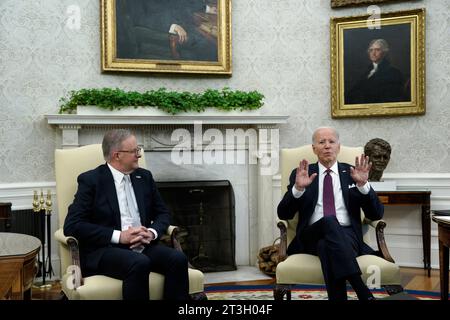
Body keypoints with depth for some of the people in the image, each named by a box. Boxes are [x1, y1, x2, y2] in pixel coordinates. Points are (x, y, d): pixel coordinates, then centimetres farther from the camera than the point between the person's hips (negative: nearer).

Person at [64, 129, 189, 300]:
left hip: (143, 246, 5)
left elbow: (163, 213, 18)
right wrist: (119, 236, -18)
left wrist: (152, 232, -6)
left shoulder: (144, 177, 13)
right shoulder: (91, 180, -3)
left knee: (178, 258, -24)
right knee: (139, 263, -35)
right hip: (105, 249, -5)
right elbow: (72, 226, -10)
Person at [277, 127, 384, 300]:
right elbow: (283, 214, 3)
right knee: (329, 221, -36)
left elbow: (376, 214, 6)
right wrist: (298, 188, -15)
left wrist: (363, 184, -11)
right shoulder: (300, 174, 14)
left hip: (347, 235, 1)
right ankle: (363, 291, -44)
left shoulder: (352, 173, 15)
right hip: (311, 237, 0)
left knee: (326, 245, -37)